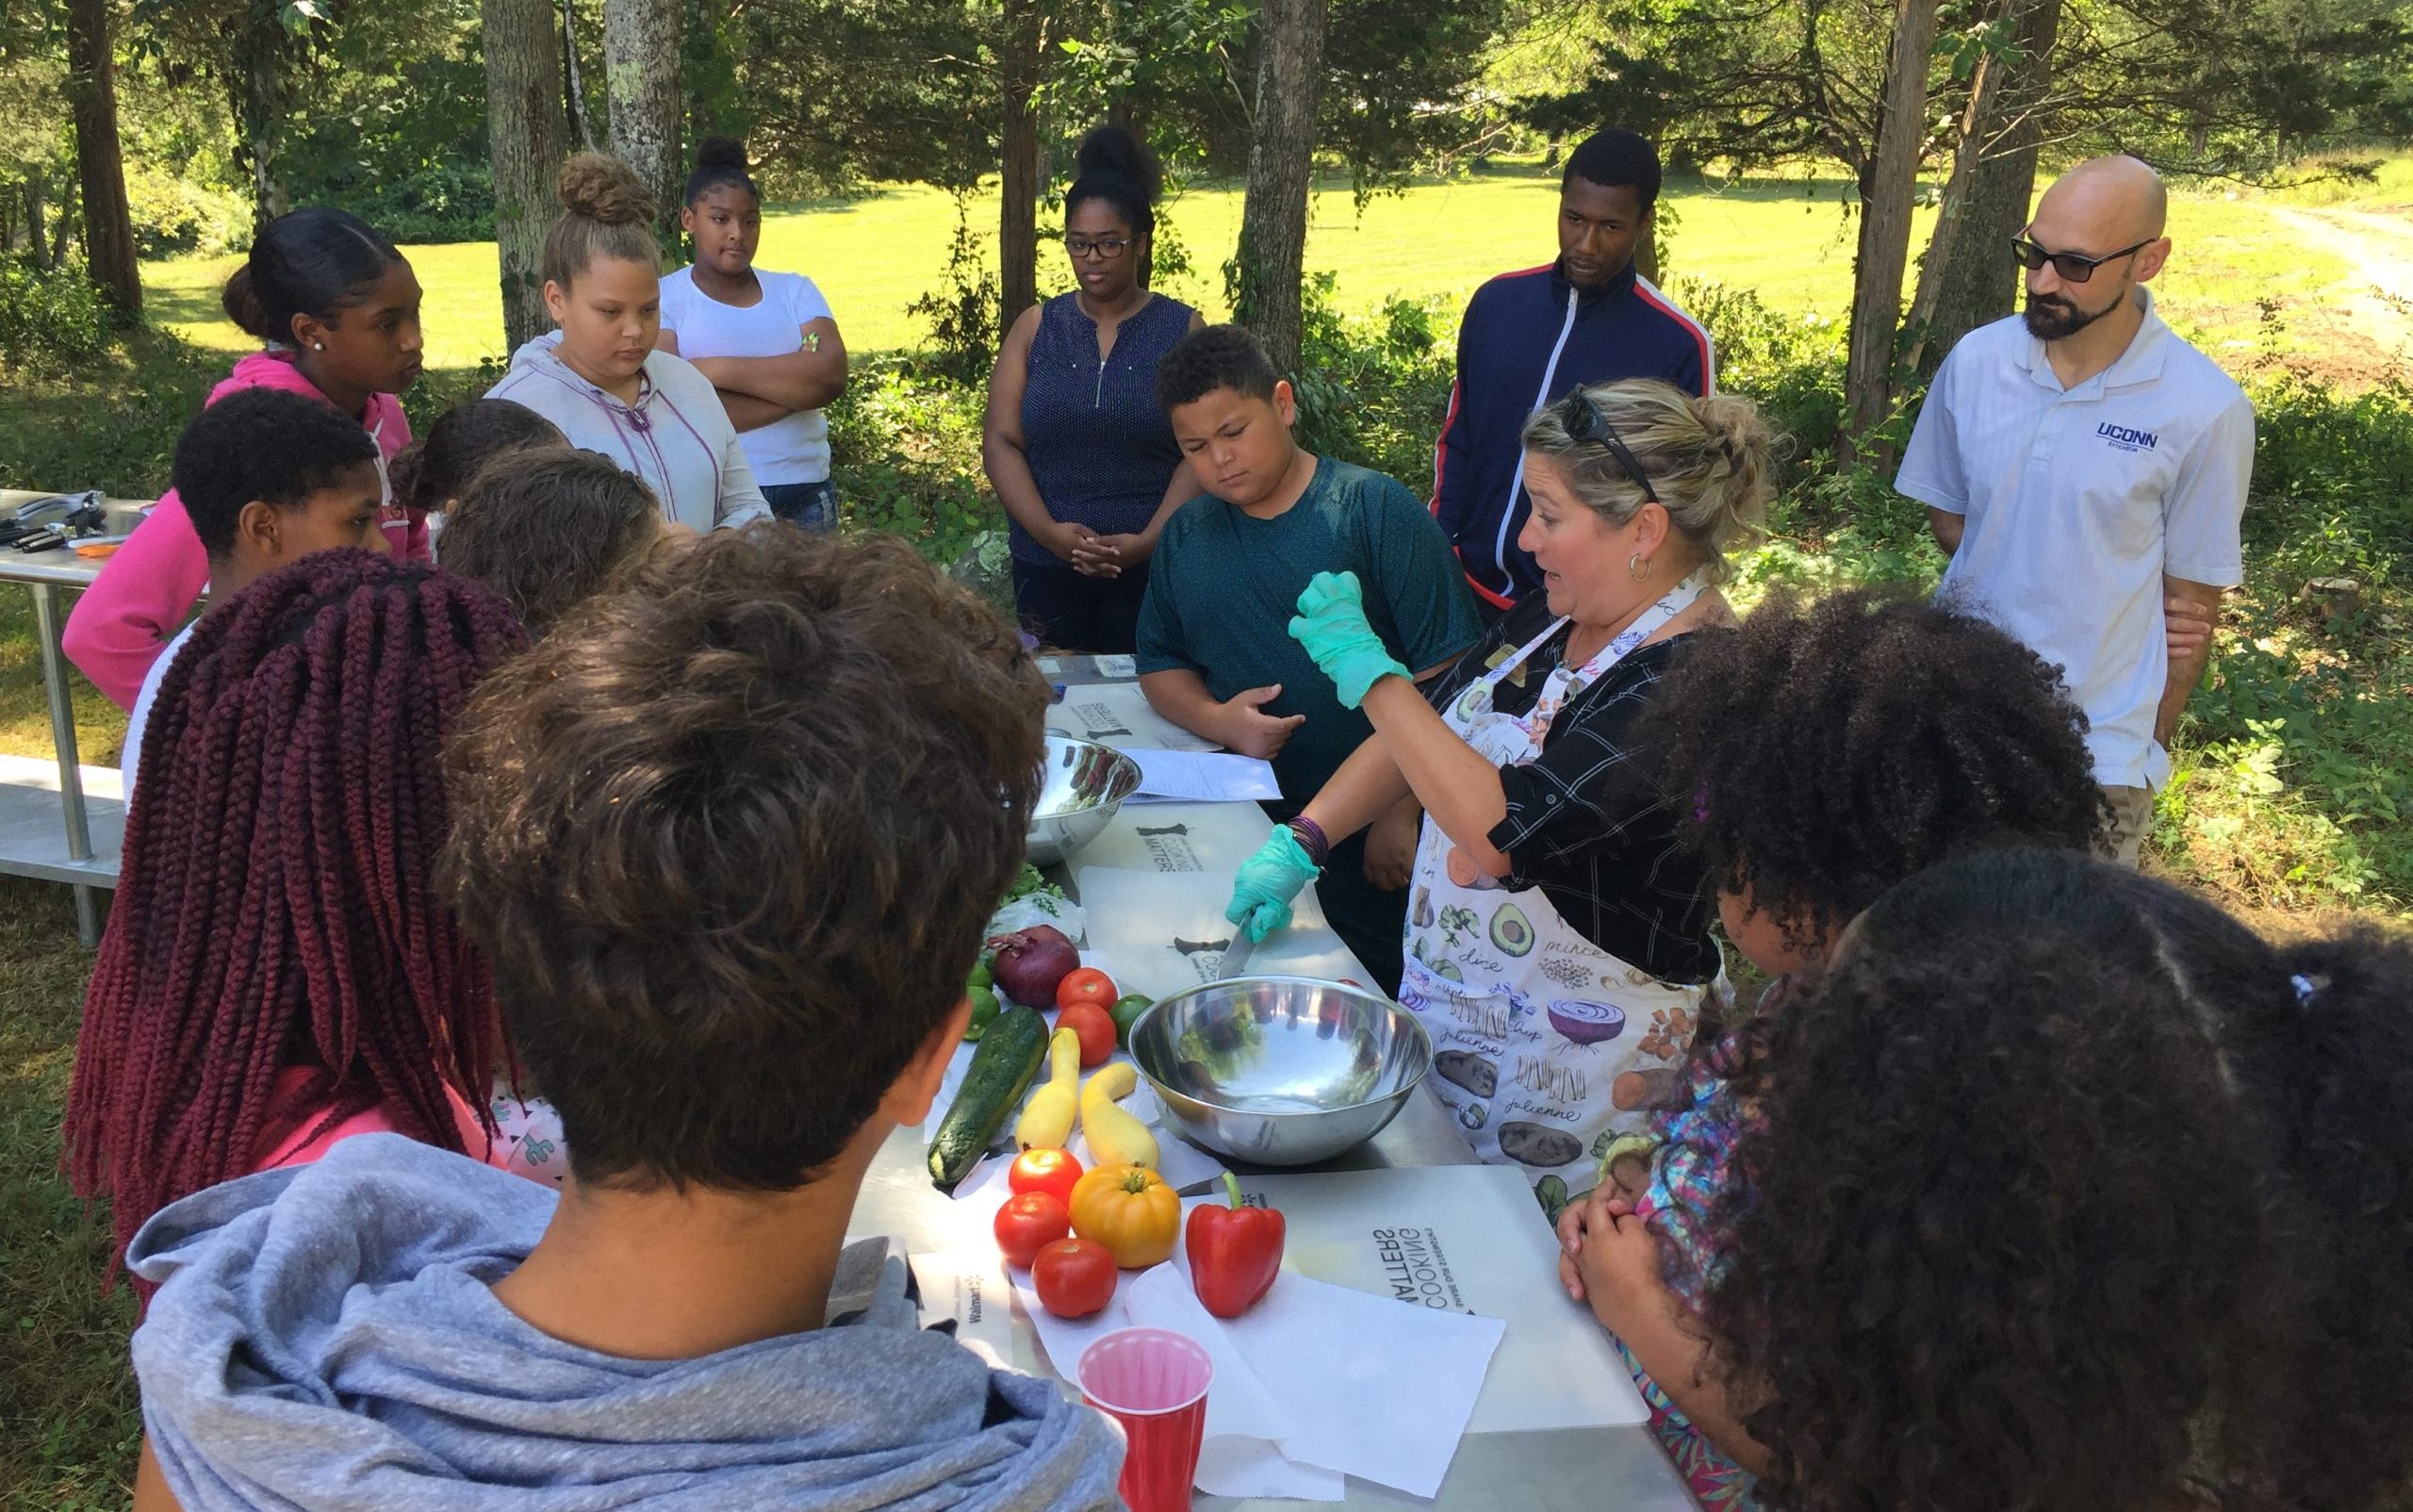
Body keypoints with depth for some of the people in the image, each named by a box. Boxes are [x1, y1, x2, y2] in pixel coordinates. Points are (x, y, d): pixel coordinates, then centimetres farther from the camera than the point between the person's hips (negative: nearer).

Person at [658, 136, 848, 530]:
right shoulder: (664, 298, 2)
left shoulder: (795, 290, 13)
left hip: (804, 494, 3)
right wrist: (795, 384, -8)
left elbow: (833, 375, -5)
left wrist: (720, 370, -12)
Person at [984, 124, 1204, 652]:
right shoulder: (1036, 327, 8)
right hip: (1046, 567, 2)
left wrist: (1149, 540, -17)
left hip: (1153, 569, -1)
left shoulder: (1183, 330, 3)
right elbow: (1000, 441, 2)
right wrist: (1049, 531, -13)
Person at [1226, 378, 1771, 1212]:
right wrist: (1298, 844, 4)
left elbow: (1501, 831, -31)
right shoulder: (1555, 616, 2)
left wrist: (1365, 666, -24)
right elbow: (1424, 729, 14)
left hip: (1569, 1075, -8)